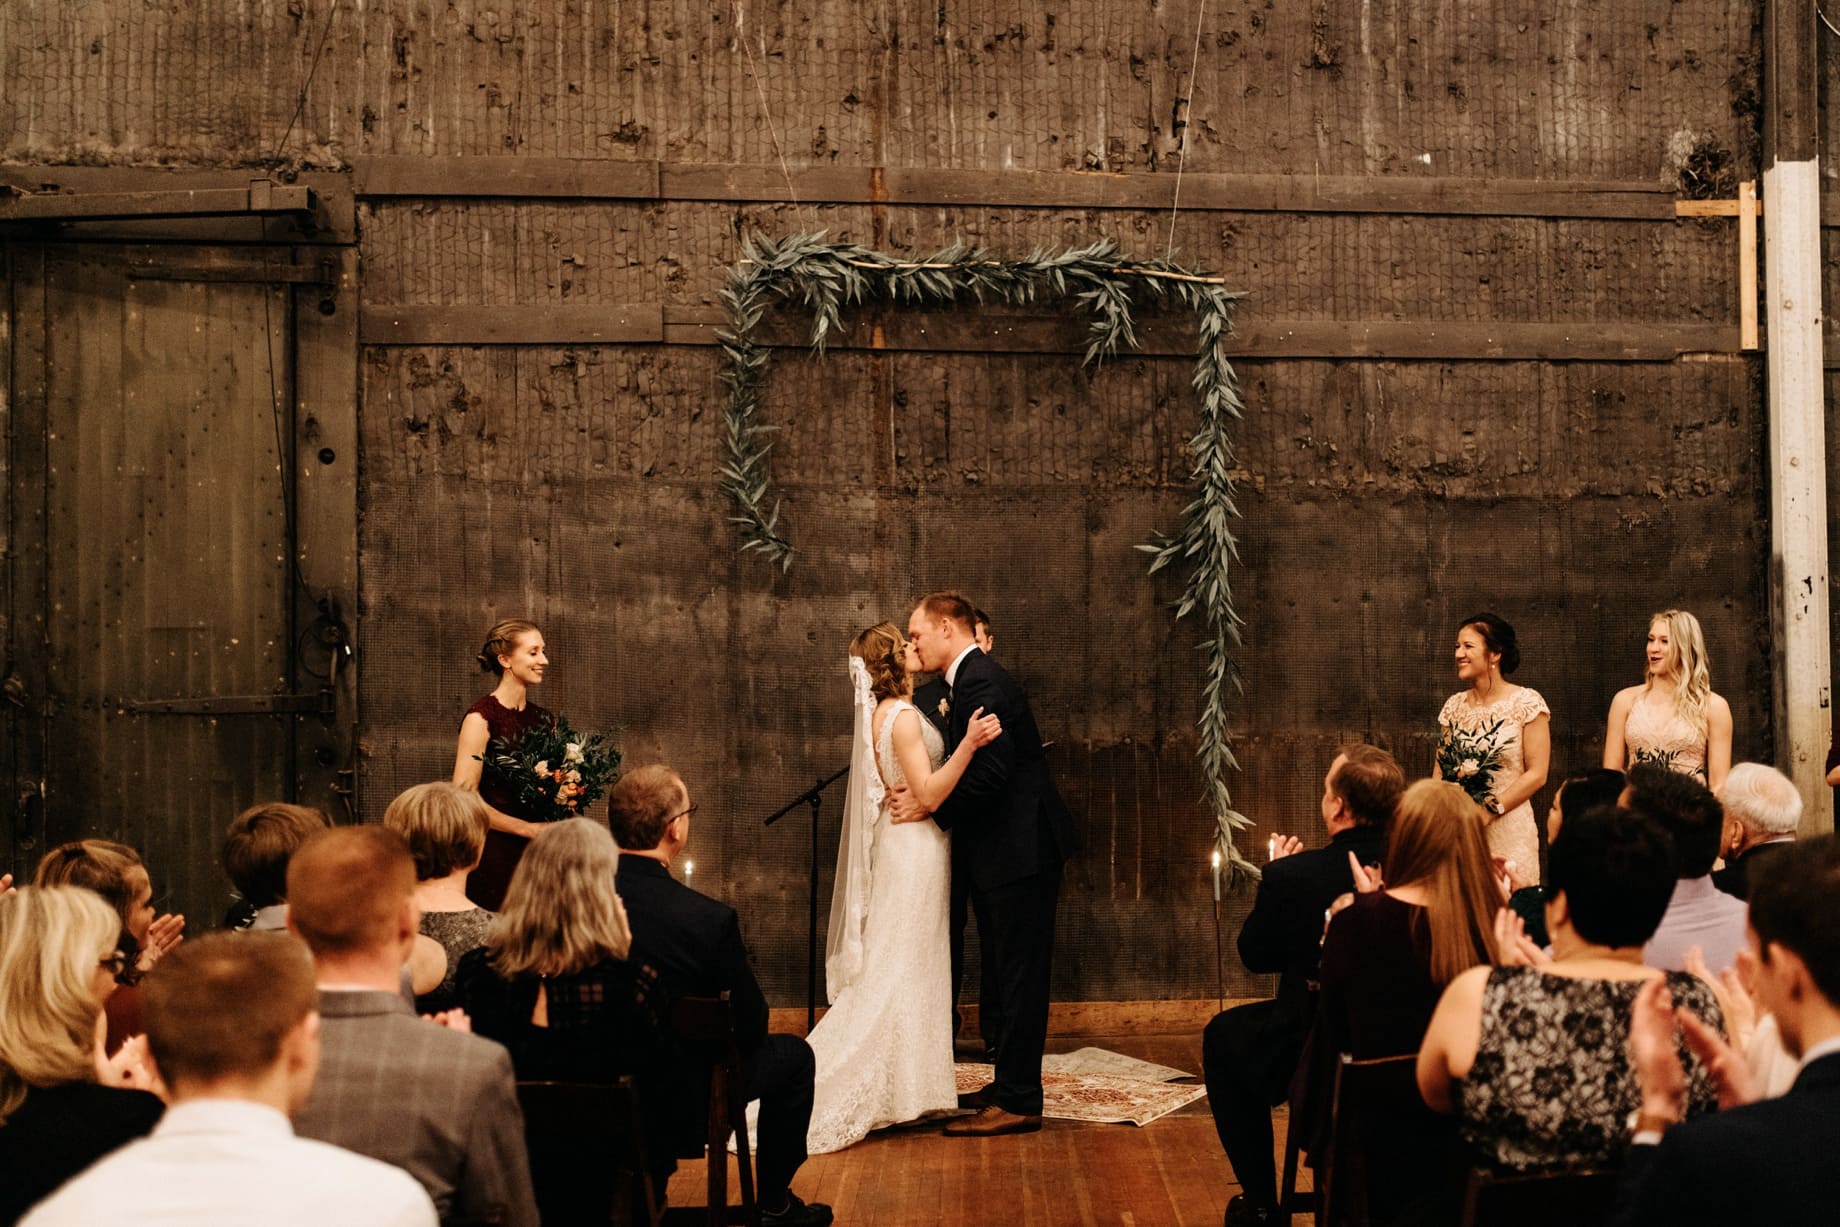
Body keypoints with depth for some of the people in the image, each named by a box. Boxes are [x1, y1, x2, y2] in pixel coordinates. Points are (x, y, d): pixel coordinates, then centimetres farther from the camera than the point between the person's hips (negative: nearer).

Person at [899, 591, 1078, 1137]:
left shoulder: (981, 683, -17)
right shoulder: (971, 679, 15)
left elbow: (990, 773, -25)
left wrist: (932, 808, -15)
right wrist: (929, 799, 5)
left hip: (1020, 853, -11)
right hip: (1004, 852, 11)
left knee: (1019, 978, -5)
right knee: (1010, 977, 17)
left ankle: (1017, 1102, 0)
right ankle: (1012, 1086, 26)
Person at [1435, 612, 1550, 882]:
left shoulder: (1526, 702, -5)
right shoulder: (1454, 706, 9)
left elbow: (1537, 774, -9)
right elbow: (1441, 771, 11)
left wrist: (1489, 810, -14)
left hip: (1507, 828, -4)